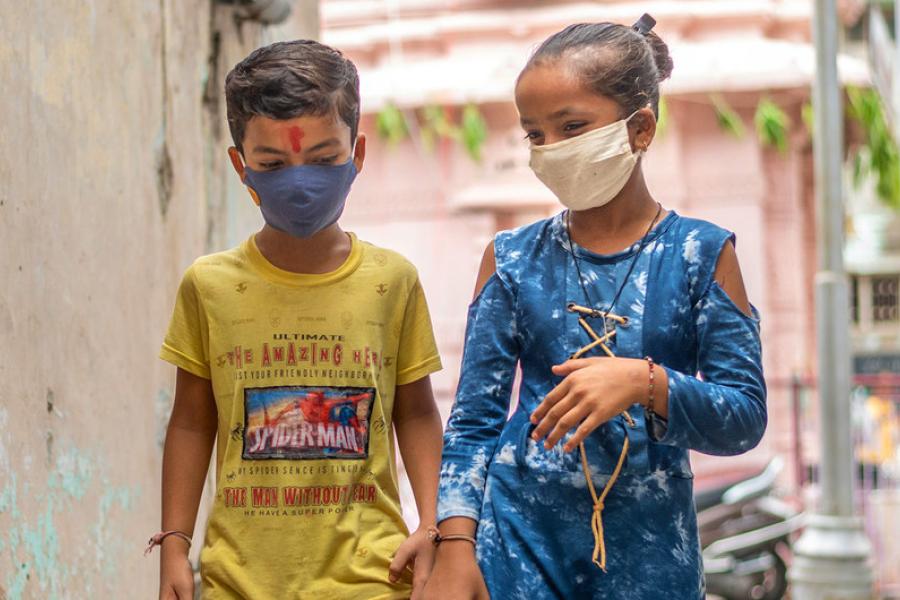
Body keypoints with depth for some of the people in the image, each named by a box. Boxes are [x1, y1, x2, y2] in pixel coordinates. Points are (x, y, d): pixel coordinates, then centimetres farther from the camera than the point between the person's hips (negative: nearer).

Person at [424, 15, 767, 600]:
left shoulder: (701, 254, -2)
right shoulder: (514, 259, 2)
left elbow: (745, 417, -5)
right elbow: (473, 420, 3)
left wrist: (645, 384, -21)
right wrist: (456, 545, -7)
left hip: (650, 551, -1)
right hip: (520, 537, 1)